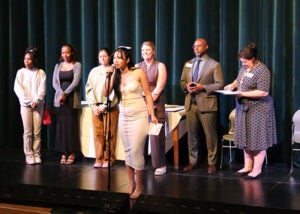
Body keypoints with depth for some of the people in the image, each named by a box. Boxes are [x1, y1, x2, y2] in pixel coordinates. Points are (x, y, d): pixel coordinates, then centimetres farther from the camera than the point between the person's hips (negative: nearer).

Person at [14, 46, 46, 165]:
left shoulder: (40, 73, 5)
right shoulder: (21, 72, 5)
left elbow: (42, 88, -1)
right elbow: (17, 88, -2)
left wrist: (36, 100, -13)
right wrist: (28, 101, -10)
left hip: (38, 104, 0)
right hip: (25, 104, 0)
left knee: (37, 132, 0)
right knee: (28, 132, -2)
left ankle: (36, 154, 7)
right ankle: (29, 155, 3)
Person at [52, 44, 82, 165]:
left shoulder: (77, 65, 2)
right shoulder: (58, 66, 13)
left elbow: (76, 81, -10)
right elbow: (54, 82, 3)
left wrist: (66, 94, -17)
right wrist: (61, 93, -14)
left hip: (72, 99, -3)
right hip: (60, 99, 3)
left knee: (71, 124, -4)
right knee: (61, 125, 0)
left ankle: (72, 153, 1)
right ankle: (63, 153, 4)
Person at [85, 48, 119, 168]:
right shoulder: (94, 71, 14)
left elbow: (114, 90, -5)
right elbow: (89, 89, 10)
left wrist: (104, 106, -9)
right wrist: (94, 106, -2)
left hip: (110, 107, -3)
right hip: (96, 107, 3)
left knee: (109, 134, -3)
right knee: (97, 134, 1)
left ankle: (108, 159, 4)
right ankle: (99, 159, 6)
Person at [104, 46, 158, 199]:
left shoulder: (139, 73, -7)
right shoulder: (115, 75, 6)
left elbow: (147, 94, -4)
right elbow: (106, 94, -2)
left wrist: (152, 114, -7)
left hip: (139, 115, -5)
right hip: (123, 116, 5)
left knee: (136, 151, -7)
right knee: (127, 151, 7)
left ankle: (139, 185, 8)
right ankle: (131, 184, 16)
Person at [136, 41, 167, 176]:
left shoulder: (160, 66, 5)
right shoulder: (137, 66, 15)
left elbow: (159, 87, -3)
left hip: (155, 104, -3)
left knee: (156, 135, -5)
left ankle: (160, 165, 3)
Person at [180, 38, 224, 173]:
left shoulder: (214, 65, -1)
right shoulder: (188, 64, 15)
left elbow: (219, 84, -5)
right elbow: (182, 82, 18)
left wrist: (203, 87, -16)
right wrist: (186, 86, -5)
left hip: (207, 104, -4)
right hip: (191, 104, 4)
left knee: (210, 135, 1)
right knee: (192, 134, 9)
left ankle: (211, 163, 11)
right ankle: (192, 161, 19)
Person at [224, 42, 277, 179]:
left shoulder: (262, 70, -17)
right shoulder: (244, 67, 7)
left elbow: (264, 92, -23)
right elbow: (238, 80, 26)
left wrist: (243, 94, -22)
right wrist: (233, 85, 3)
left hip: (258, 110, -8)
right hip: (244, 109, 8)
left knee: (258, 139, 0)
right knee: (246, 138, 13)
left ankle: (257, 169, 8)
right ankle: (247, 166, 23)